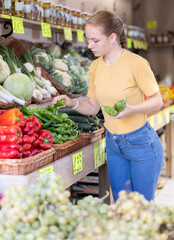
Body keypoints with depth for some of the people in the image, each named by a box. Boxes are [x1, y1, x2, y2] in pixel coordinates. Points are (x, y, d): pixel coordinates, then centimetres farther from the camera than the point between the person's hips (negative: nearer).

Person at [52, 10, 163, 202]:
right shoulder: (95, 66, 1)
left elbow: (157, 101, -12)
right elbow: (93, 107, 7)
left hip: (141, 144, -5)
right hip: (113, 144, 6)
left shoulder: (136, 63, -18)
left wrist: (131, 109, -29)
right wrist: (72, 103, -11)